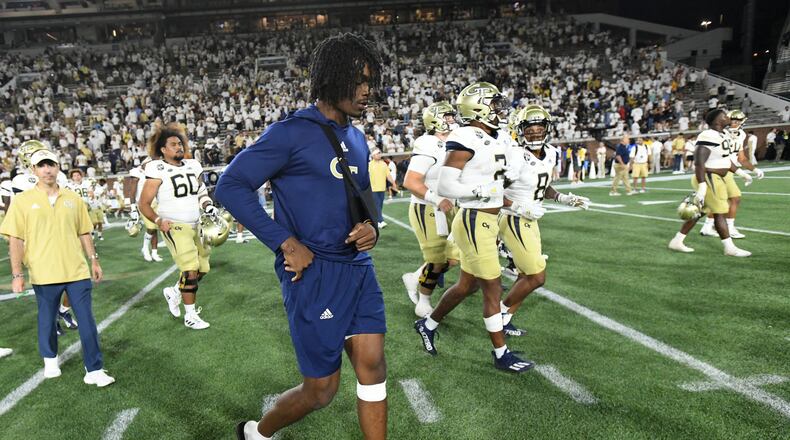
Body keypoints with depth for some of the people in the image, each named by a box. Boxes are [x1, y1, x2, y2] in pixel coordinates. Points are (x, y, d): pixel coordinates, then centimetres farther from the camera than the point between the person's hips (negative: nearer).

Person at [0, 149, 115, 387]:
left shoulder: (73, 198, 6)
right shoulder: (23, 201, -2)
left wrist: (94, 260, 10)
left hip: (77, 271, 2)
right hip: (44, 274, -1)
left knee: (87, 320, 0)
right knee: (47, 320, 14)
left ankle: (94, 370, 6)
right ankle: (50, 360, 38)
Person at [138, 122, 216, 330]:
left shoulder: (193, 166, 7)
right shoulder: (158, 170, -10)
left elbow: (201, 192, 20)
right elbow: (143, 204, -9)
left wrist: (209, 207, 1)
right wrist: (158, 221, -24)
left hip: (197, 226, 7)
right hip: (175, 227, -6)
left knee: (202, 269, 9)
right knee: (191, 270, -10)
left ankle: (173, 292, 34)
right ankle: (190, 315, 5)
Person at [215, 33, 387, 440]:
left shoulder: (357, 140, 12)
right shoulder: (292, 132, -11)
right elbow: (231, 186, -13)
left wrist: (370, 226, 0)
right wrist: (286, 242, -17)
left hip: (357, 267, 7)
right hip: (314, 270, -7)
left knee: (372, 365, 6)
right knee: (321, 388, 5)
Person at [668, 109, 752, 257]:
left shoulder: (722, 136, 12)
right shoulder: (708, 137, -21)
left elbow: (725, 159, 25)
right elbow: (699, 163, -27)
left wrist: (741, 173, 28)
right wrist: (702, 187, -30)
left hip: (717, 178, 10)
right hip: (709, 179, -10)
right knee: (719, 213, 0)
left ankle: (676, 242, 20)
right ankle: (730, 248, 11)